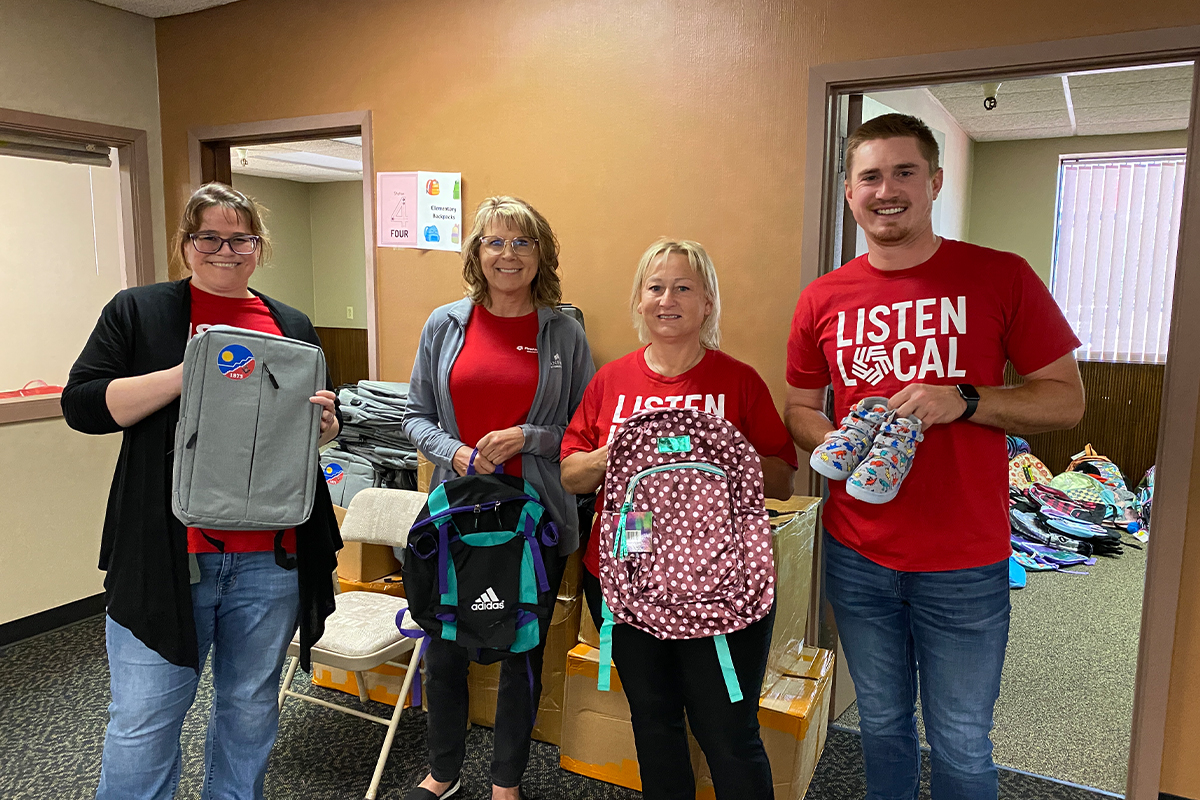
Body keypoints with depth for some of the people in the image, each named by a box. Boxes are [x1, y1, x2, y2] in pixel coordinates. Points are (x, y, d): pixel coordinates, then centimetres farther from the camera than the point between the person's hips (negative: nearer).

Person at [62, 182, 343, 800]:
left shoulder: (292, 326, 11)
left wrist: (325, 423, -8)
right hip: (165, 556, -2)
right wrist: (187, 374, -17)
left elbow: (316, 420, 17)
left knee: (251, 708, 17)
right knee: (143, 723, 7)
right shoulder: (137, 312, 3)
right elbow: (82, 404, -5)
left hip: (270, 557, 3)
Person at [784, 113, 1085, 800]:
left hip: (964, 566, -2)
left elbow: (1068, 400, -2)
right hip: (856, 557, 3)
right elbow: (800, 409, 11)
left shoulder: (1002, 277, -6)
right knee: (883, 724, 21)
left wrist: (963, 400, -19)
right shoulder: (823, 299, 1)